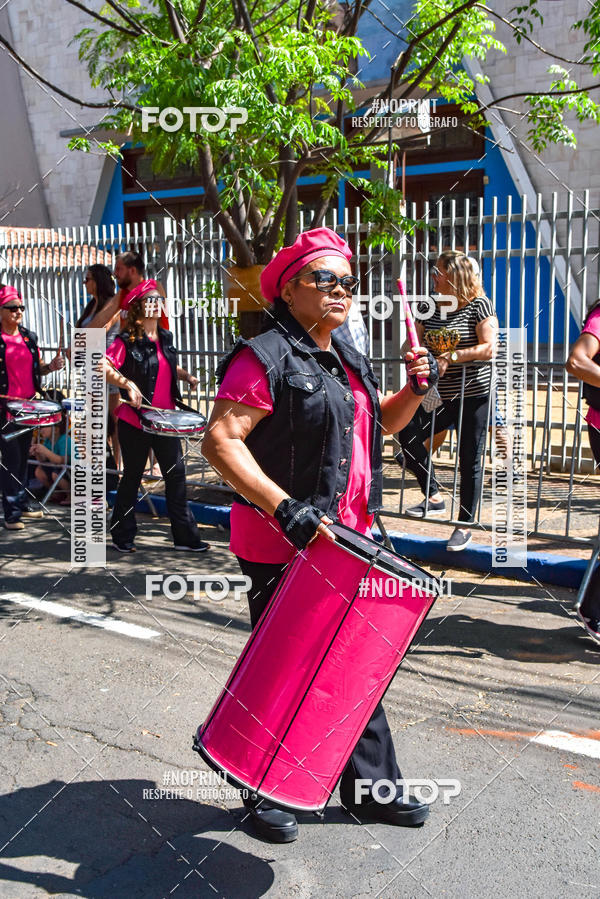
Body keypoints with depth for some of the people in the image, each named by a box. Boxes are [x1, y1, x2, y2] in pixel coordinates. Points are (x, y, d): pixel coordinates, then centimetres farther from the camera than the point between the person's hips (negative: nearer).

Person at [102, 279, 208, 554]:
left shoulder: (166, 338, 11)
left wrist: (186, 376, 9)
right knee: (132, 477, 5)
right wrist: (128, 384, -30)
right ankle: (122, 536, 21)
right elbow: (103, 367, -20)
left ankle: (185, 536, 13)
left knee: (176, 473, 5)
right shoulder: (127, 341, -9)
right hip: (135, 421, -6)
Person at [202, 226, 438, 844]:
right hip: (283, 546, -8)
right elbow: (220, 440, -22)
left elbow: (381, 423, 26)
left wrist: (415, 389, 5)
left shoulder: (347, 360, 14)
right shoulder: (264, 358, -14)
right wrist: (284, 507, -30)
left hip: (349, 540, 9)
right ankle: (264, 794, 27)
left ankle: (372, 789, 33)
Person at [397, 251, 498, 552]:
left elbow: (488, 348, -16)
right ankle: (434, 497, 6)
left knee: (469, 461, 1)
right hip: (440, 395, 6)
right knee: (407, 435, -10)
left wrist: (450, 357, -21)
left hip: (474, 395, -6)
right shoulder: (432, 307, 9)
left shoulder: (479, 305, -8)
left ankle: (465, 526, 14)